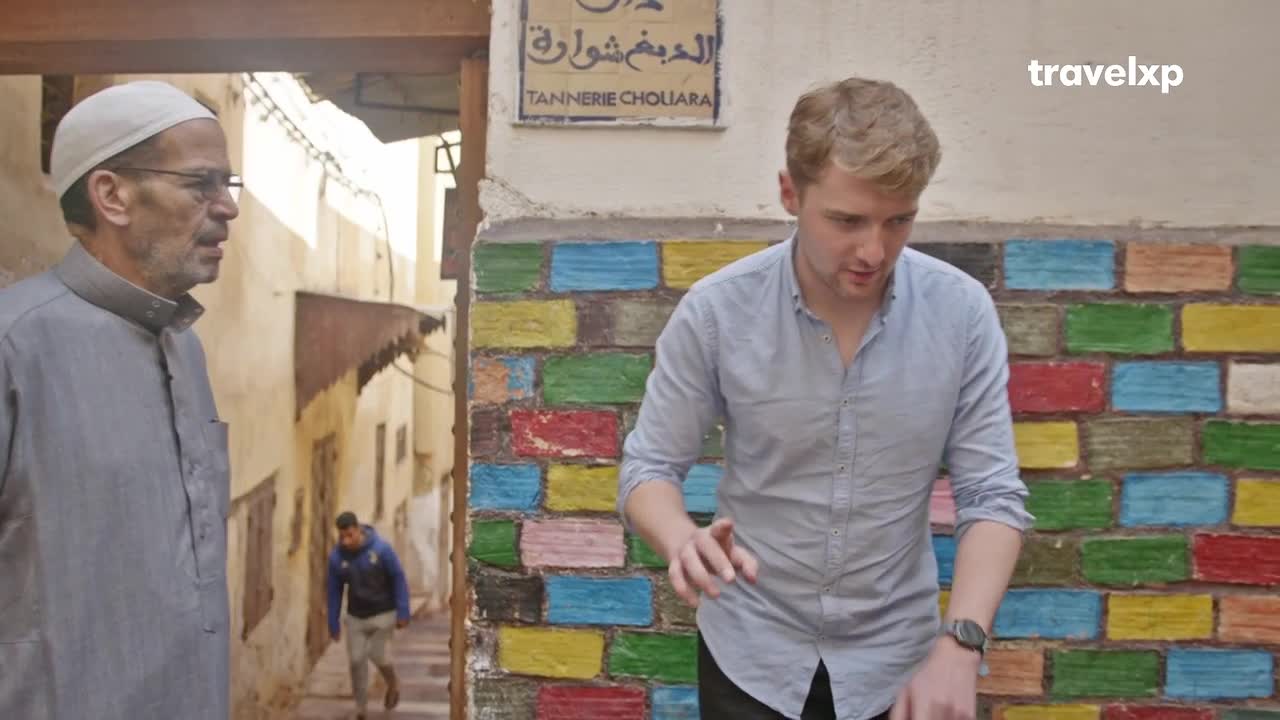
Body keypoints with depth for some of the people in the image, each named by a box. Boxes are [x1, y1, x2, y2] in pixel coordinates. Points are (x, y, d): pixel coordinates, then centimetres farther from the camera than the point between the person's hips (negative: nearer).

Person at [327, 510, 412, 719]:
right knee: (356, 660, 1)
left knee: (377, 654, -5)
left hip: (383, 613, -3)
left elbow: (399, 579, -13)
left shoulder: (381, 548, -22)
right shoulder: (336, 556, -13)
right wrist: (333, 623, 2)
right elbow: (334, 591, -2)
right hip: (356, 616, 3)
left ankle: (393, 684, 28)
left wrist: (403, 612, -14)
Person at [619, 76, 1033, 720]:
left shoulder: (963, 312, -13)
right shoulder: (716, 310, -16)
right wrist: (683, 541, -30)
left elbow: (991, 493, -10)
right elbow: (648, 467, -9)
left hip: (893, 660, 1)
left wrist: (960, 643, -23)